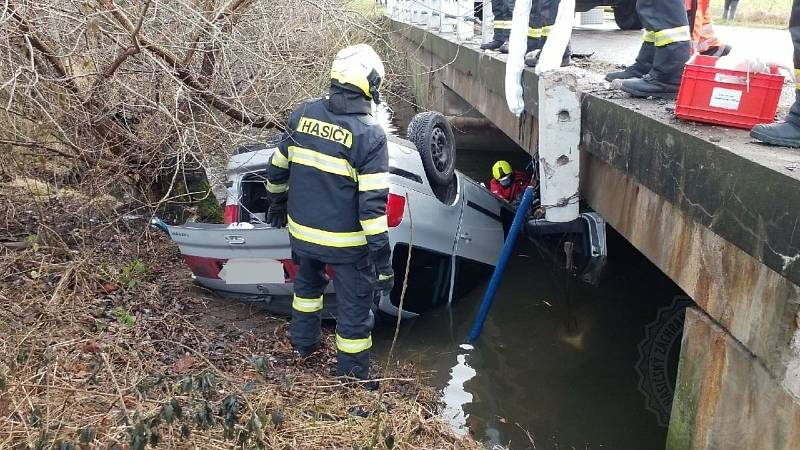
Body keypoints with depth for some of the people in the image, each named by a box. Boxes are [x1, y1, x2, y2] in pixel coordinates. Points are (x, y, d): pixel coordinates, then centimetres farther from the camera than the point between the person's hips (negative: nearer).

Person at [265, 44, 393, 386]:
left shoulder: (302, 114, -4)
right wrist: (383, 259, -16)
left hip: (301, 230, 6)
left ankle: (303, 343, 51)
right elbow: (373, 205, -22)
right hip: (346, 242, -5)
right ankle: (353, 378, 27)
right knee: (354, 309, 12)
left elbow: (277, 168, 8)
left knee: (308, 282, 32)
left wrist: (277, 203, 27)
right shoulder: (369, 135, -20)